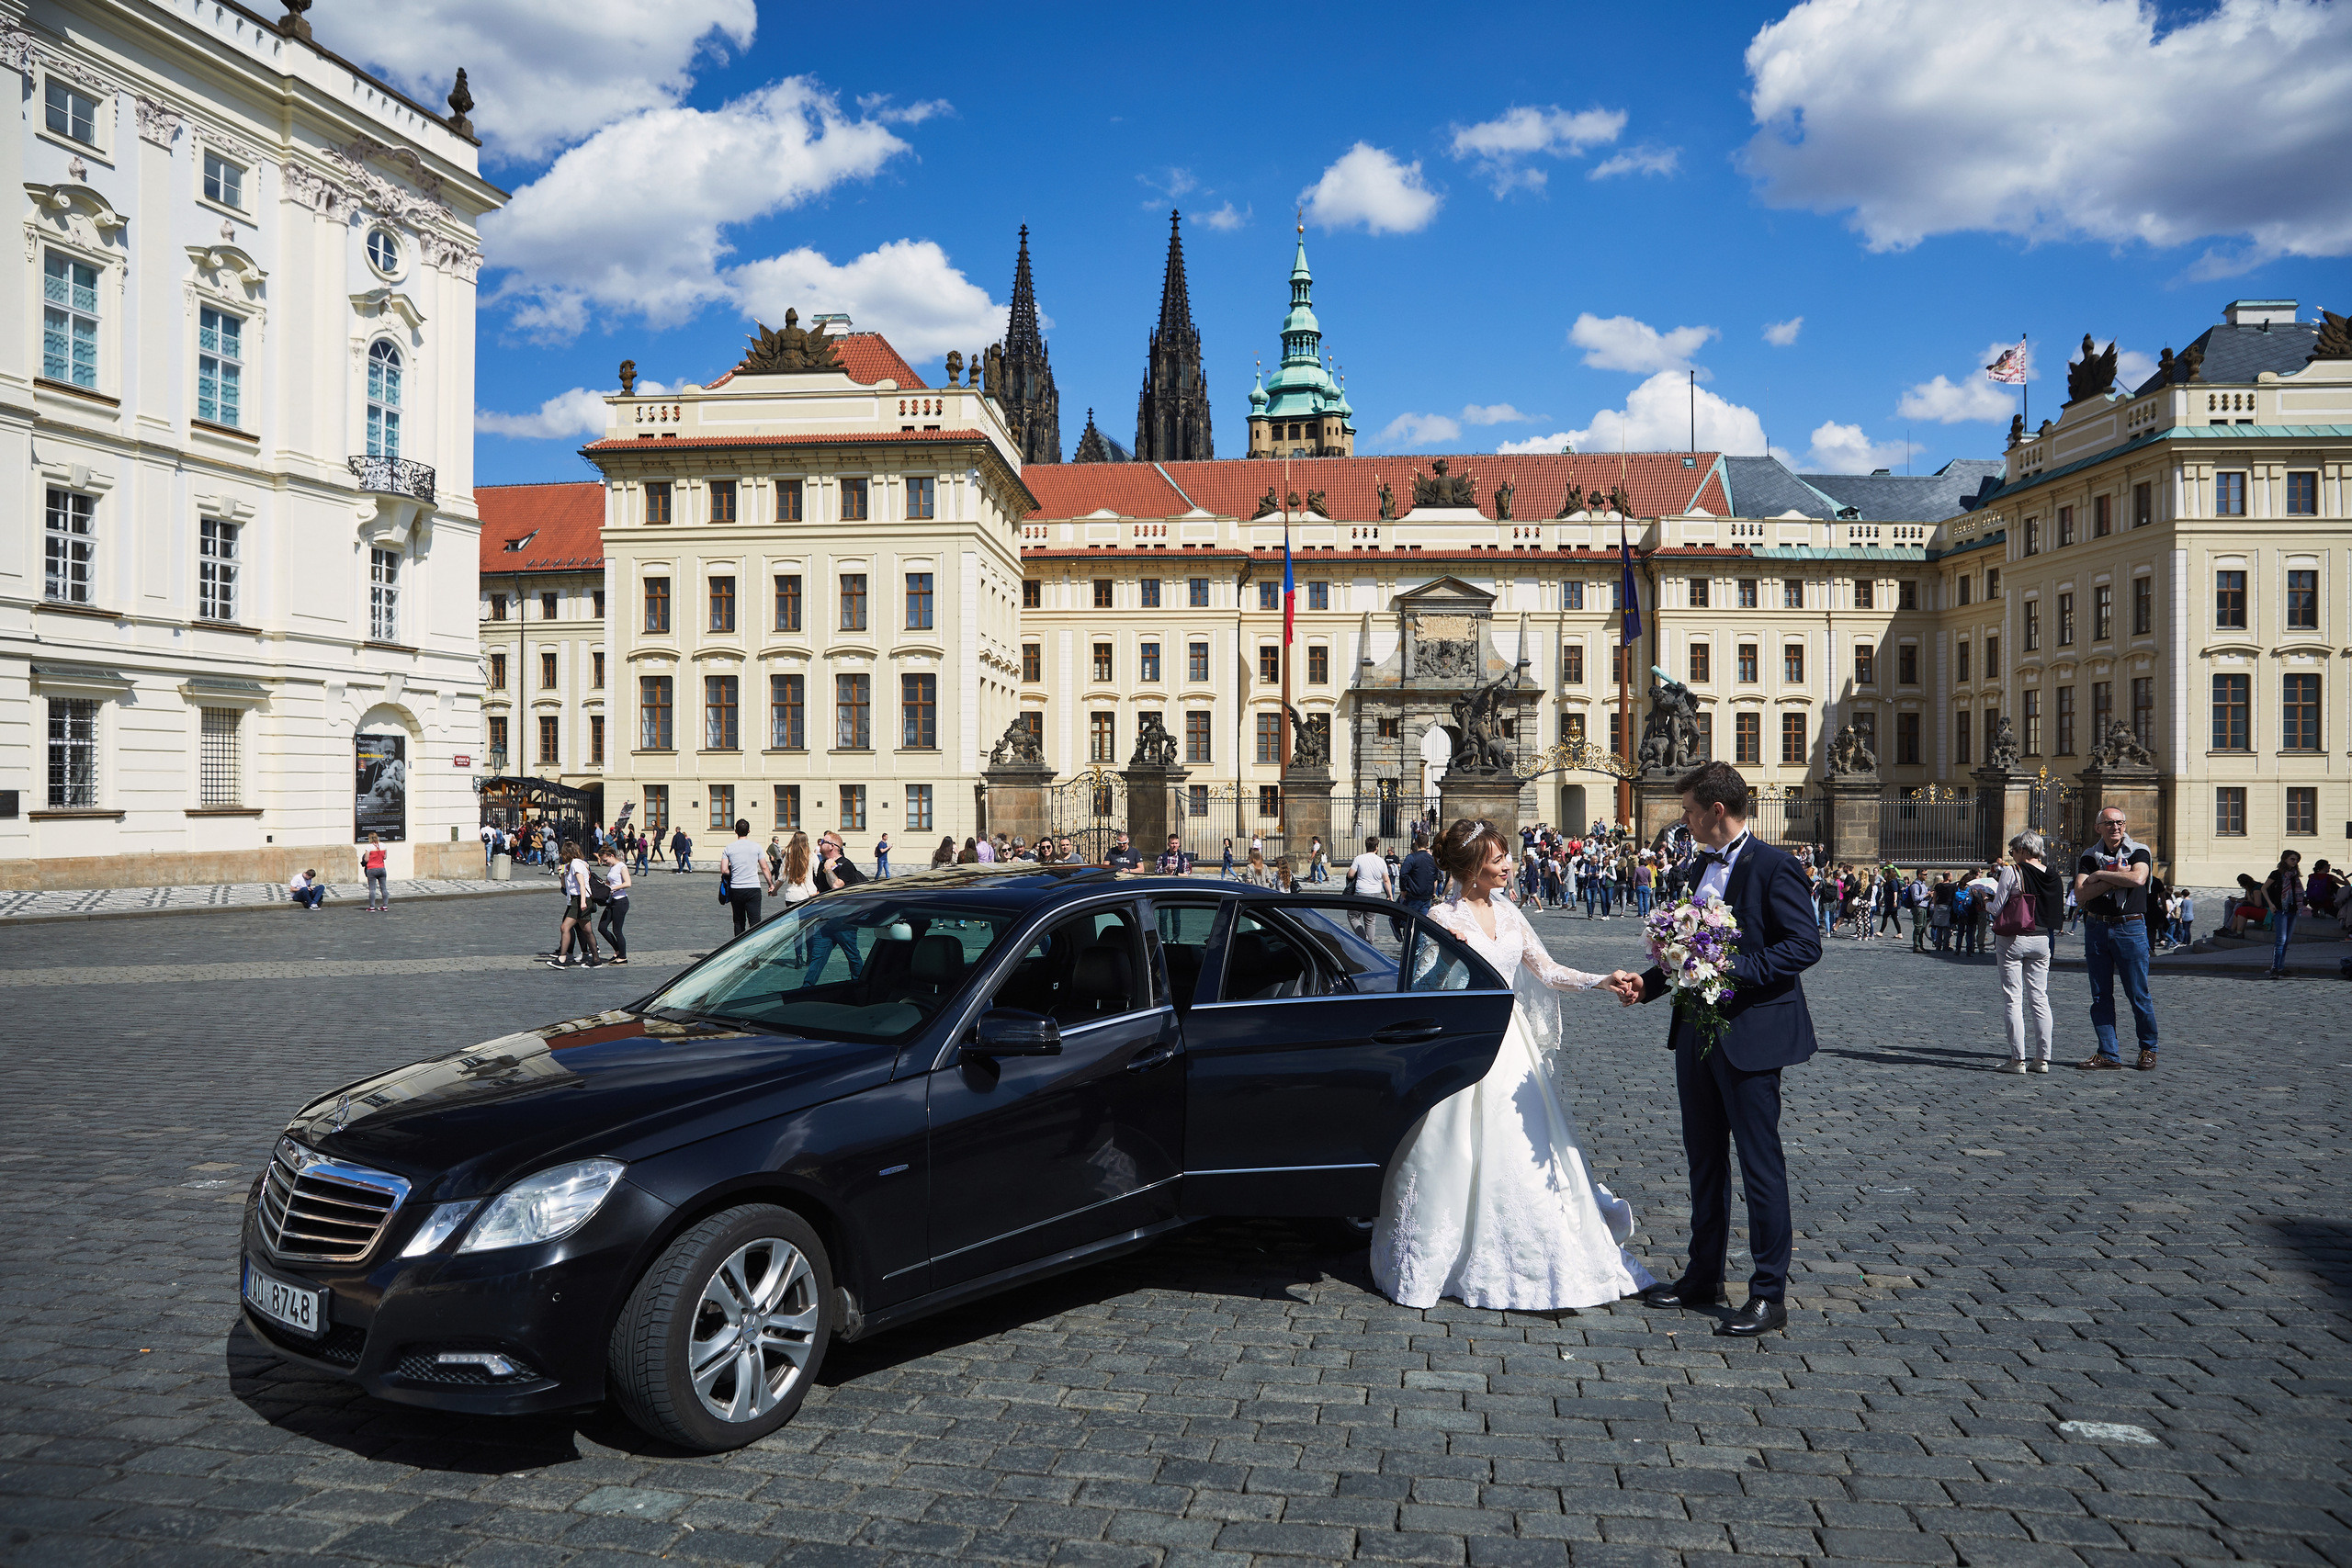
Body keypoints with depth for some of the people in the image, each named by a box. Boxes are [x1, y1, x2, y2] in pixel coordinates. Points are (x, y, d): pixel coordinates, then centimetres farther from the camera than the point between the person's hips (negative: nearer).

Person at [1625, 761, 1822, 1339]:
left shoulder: (1773, 865, -11)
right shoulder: (1703, 867, 14)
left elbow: (1806, 944, -18)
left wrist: (1735, 970, -24)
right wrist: (1649, 981, 11)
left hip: (1751, 1036, -9)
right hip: (1697, 1031, 9)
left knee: (1760, 1165, -1)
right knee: (1704, 1160, 17)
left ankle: (1769, 1295, 7)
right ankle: (1703, 1276, 29)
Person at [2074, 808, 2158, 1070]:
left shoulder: (2139, 852, 0)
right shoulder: (2089, 856, 8)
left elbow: (2138, 879, -21)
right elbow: (2080, 895, -5)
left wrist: (2100, 875, -11)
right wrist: (2115, 878, -12)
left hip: (2130, 928, -3)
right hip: (2096, 928, 3)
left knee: (2138, 994, 0)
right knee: (2101, 996, 4)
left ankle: (2148, 1049, 17)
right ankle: (2108, 1054, 10)